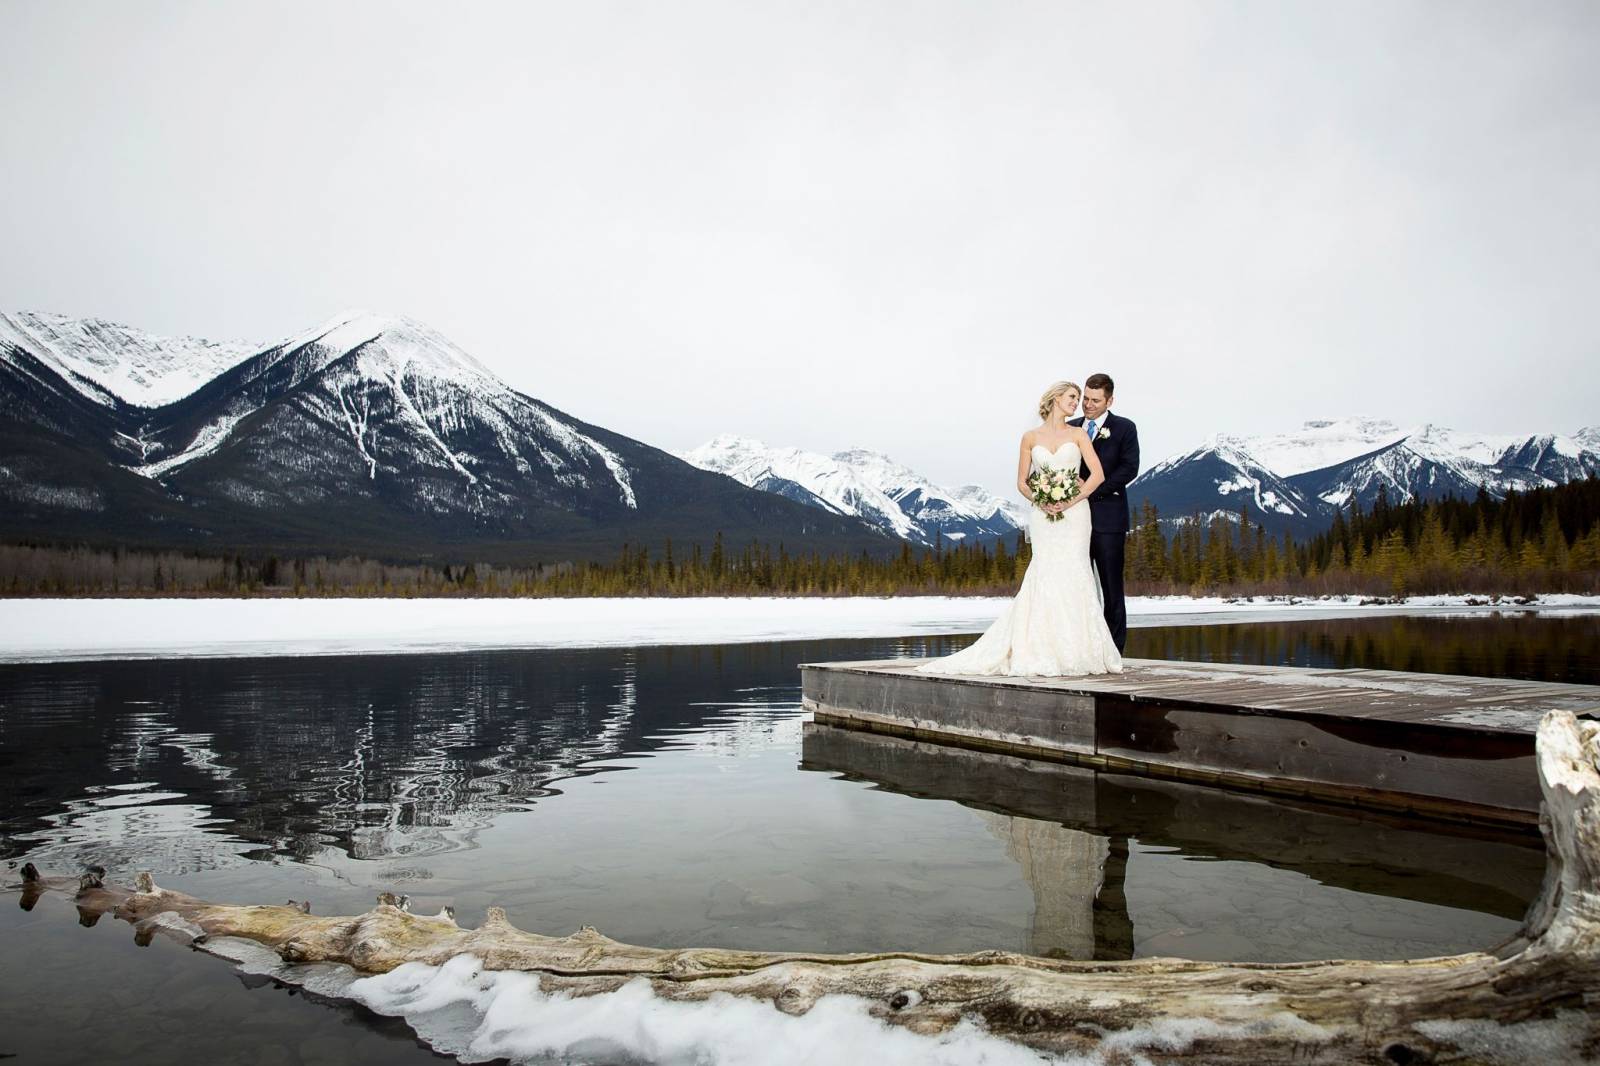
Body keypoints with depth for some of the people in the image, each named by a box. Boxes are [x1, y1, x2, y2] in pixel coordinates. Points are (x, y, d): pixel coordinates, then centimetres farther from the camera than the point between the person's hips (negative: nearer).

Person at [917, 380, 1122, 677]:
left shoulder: (1077, 434, 8)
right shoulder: (1030, 437, 9)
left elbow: (1098, 474, -1)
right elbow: (1022, 482, 9)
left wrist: (1071, 501, -12)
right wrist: (1041, 502, -10)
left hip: (1074, 512, 0)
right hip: (1043, 515, 0)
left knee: (1072, 573, -7)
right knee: (1046, 575, -8)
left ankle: (1073, 650, -1)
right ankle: (1045, 651, -3)